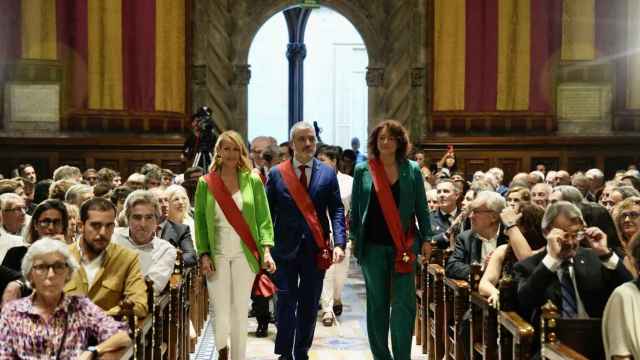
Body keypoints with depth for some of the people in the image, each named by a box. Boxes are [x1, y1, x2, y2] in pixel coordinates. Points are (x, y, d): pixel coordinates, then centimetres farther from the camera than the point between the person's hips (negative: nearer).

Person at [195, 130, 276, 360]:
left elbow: (263, 218, 0)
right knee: (221, 312, -2)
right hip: (217, 255, 0)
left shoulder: (252, 180, 2)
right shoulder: (206, 183, 2)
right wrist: (204, 254, -6)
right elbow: (200, 221, 2)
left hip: (244, 254, 0)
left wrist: (266, 250, -9)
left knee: (241, 311, 4)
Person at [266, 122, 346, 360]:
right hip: (285, 249, -1)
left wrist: (339, 243, -13)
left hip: (316, 250, 1)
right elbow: (267, 213, 1)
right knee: (285, 304, 1)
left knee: (309, 305, 10)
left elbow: (337, 211, -1)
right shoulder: (276, 174, 2)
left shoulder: (328, 174, 4)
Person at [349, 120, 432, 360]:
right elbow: (355, 207, 7)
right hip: (373, 245, 1)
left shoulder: (411, 170, 3)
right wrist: (353, 237, 3)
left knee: (403, 303, -4)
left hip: (404, 245, -1)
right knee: (377, 303, 9)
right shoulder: (363, 170, 3)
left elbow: (421, 207, 5)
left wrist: (426, 238, 1)